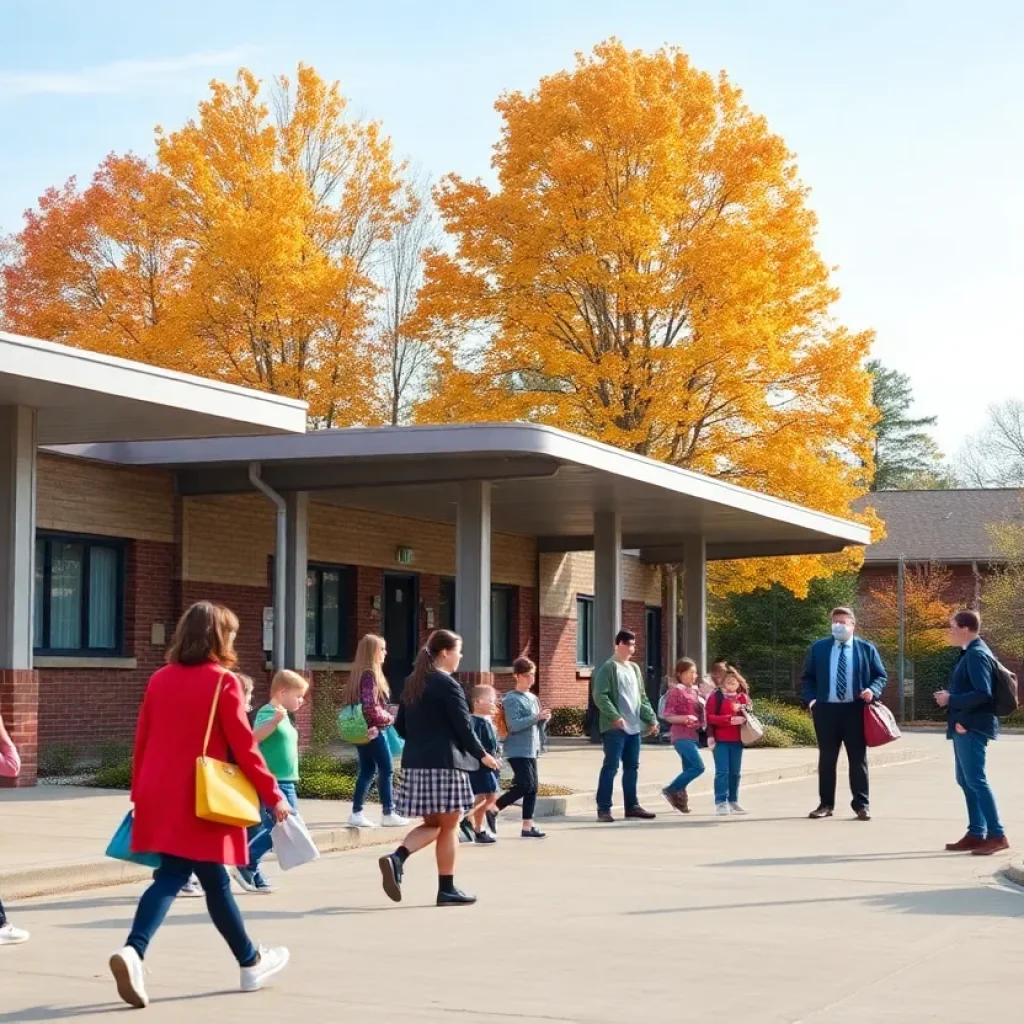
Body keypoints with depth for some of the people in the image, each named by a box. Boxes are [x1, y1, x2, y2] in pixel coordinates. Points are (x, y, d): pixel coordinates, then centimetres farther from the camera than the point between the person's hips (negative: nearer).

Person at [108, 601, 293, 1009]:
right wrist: (273, 795, -1)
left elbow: (141, 741, 12)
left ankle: (134, 951, -19)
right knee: (214, 882, 6)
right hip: (200, 801, -5)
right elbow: (244, 747, -8)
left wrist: (140, 794, 21)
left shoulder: (160, 679, 10)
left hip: (161, 798, 5)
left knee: (171, 876, 4)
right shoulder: (223, 681, -7)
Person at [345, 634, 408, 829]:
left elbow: (348, 700, 16)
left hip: (362, 731, 9)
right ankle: (389, 814, 5)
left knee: (367, 770, 12)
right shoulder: (370, 675, -17)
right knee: (387, 770, 0)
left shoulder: (358, 674, 11)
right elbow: (371, 707, -24)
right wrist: (389, 718, -8)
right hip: (374, 731, -9)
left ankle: (357, 813, 11)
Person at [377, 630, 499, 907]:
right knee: (449, 826, 3)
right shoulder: (448, 686, -12)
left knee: (432, 823, 15)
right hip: (445, 764, -7)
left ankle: (396, 858, -9)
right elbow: (464, 727, -12)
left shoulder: (412, 684, 12)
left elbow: (401, 727, 15)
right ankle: (447, 889, 6)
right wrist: (482, 755, 2)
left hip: (415, 763, 7)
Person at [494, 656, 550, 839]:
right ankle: (492, 809, -5)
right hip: (518, 750, -9)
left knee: (532, 788, 6)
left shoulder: (533, 698, 15)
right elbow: (514, 725, -21)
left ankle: (527, 826, 10)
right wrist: (536, 717, -25)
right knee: (525, 786, -16)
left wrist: (544, 718, -1)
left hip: (531, 750, 9)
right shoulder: (512, 699, -10)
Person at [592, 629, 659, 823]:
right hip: (615, 727, -7)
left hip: (634, 727, 7)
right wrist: (615, 717, -24)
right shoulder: (608, 668, -7)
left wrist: (651, 718, 11)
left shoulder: (634, 668, 17)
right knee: (611, 767, -6)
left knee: (632, 767, 11)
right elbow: (600, 696, -15)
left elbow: (642, 697, 21)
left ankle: (632, 806, 18)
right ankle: (604, 808, -3)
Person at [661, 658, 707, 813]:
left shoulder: (695, 690, 15)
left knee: (689, 770, 7)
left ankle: (680, 799, 12)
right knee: (698, 767, -16)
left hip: (694, 736, 8)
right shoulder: (676, 690, -7)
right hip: (683, 736, -8)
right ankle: (670, 790, -5)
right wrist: (685, 718, -26)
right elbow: (668, 715, -11)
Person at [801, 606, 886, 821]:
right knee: (827, 759, 6)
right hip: (826, 709, 1)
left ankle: (861, 805, 8)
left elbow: (880, 676, 7)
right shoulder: (818, 648, 8)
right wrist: (811, 699, -2)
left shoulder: (866, 649, 4)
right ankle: (826, 804, 13)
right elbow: (808, 677, 13)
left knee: (858, 759, 2)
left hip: (855, 709, -1)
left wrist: (872, 691, -13)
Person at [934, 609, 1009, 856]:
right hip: (965, 725, 10)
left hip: (972, 727, -10)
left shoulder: (977, 654, -15)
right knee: (966, 780, 13)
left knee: (975, 780, -9)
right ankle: (976, 834, 17)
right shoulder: (970, 653, 15)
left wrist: (951, 700, -16)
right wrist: (950, 697, 6)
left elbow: (983, 693, -24)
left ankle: (997, 835, -7)